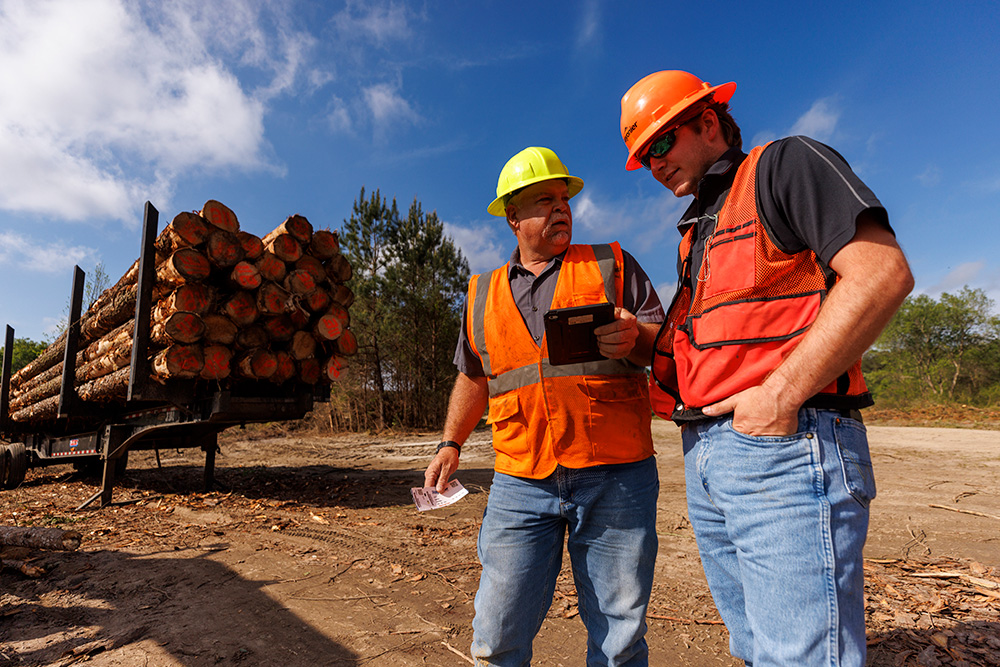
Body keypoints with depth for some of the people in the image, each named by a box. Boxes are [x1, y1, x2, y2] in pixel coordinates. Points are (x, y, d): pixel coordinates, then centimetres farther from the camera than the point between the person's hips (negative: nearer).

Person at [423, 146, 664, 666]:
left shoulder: (612, 265, 9)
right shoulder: (484, 294, 14)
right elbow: (473, 378, 21)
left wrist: (634, 340, -17)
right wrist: (451, 443, 12)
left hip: (616, 480, -1)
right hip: (520, 483, 2)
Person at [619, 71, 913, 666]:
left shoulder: (784, 165, 1)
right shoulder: (698, 233, 24)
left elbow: (883, 273, -14)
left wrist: (783, 392, -19)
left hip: (784, 444, -8)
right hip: (705, 459, 8)